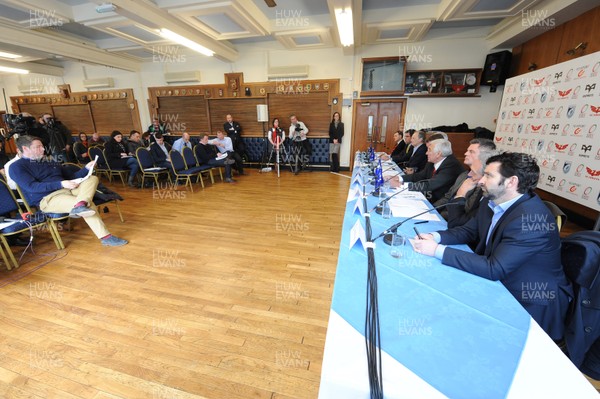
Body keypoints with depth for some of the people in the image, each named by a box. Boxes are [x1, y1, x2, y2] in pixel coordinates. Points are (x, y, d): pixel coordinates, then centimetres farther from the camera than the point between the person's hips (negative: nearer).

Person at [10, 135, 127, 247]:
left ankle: (79, 206, -44)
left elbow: (71, 177, 26)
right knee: (89, 205, -31)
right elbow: (32, 187, -13)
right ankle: (105, 237, -34)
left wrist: (86, 168, 8)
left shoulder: (50, 163, 26)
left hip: (67, 189, 7)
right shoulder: (17, 167, 3)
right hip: (48, 199, -7)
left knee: (93, 178, -18)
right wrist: (61, 184, -22)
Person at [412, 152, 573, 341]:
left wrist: (438, 250, -31)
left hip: (530, 303, -6)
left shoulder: (533, 218, -29)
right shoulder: (491, 201, -5)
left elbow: (494, 269, -31)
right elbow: (469, 230, 8)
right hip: (498, 283, 7)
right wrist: (436, 237, -12)